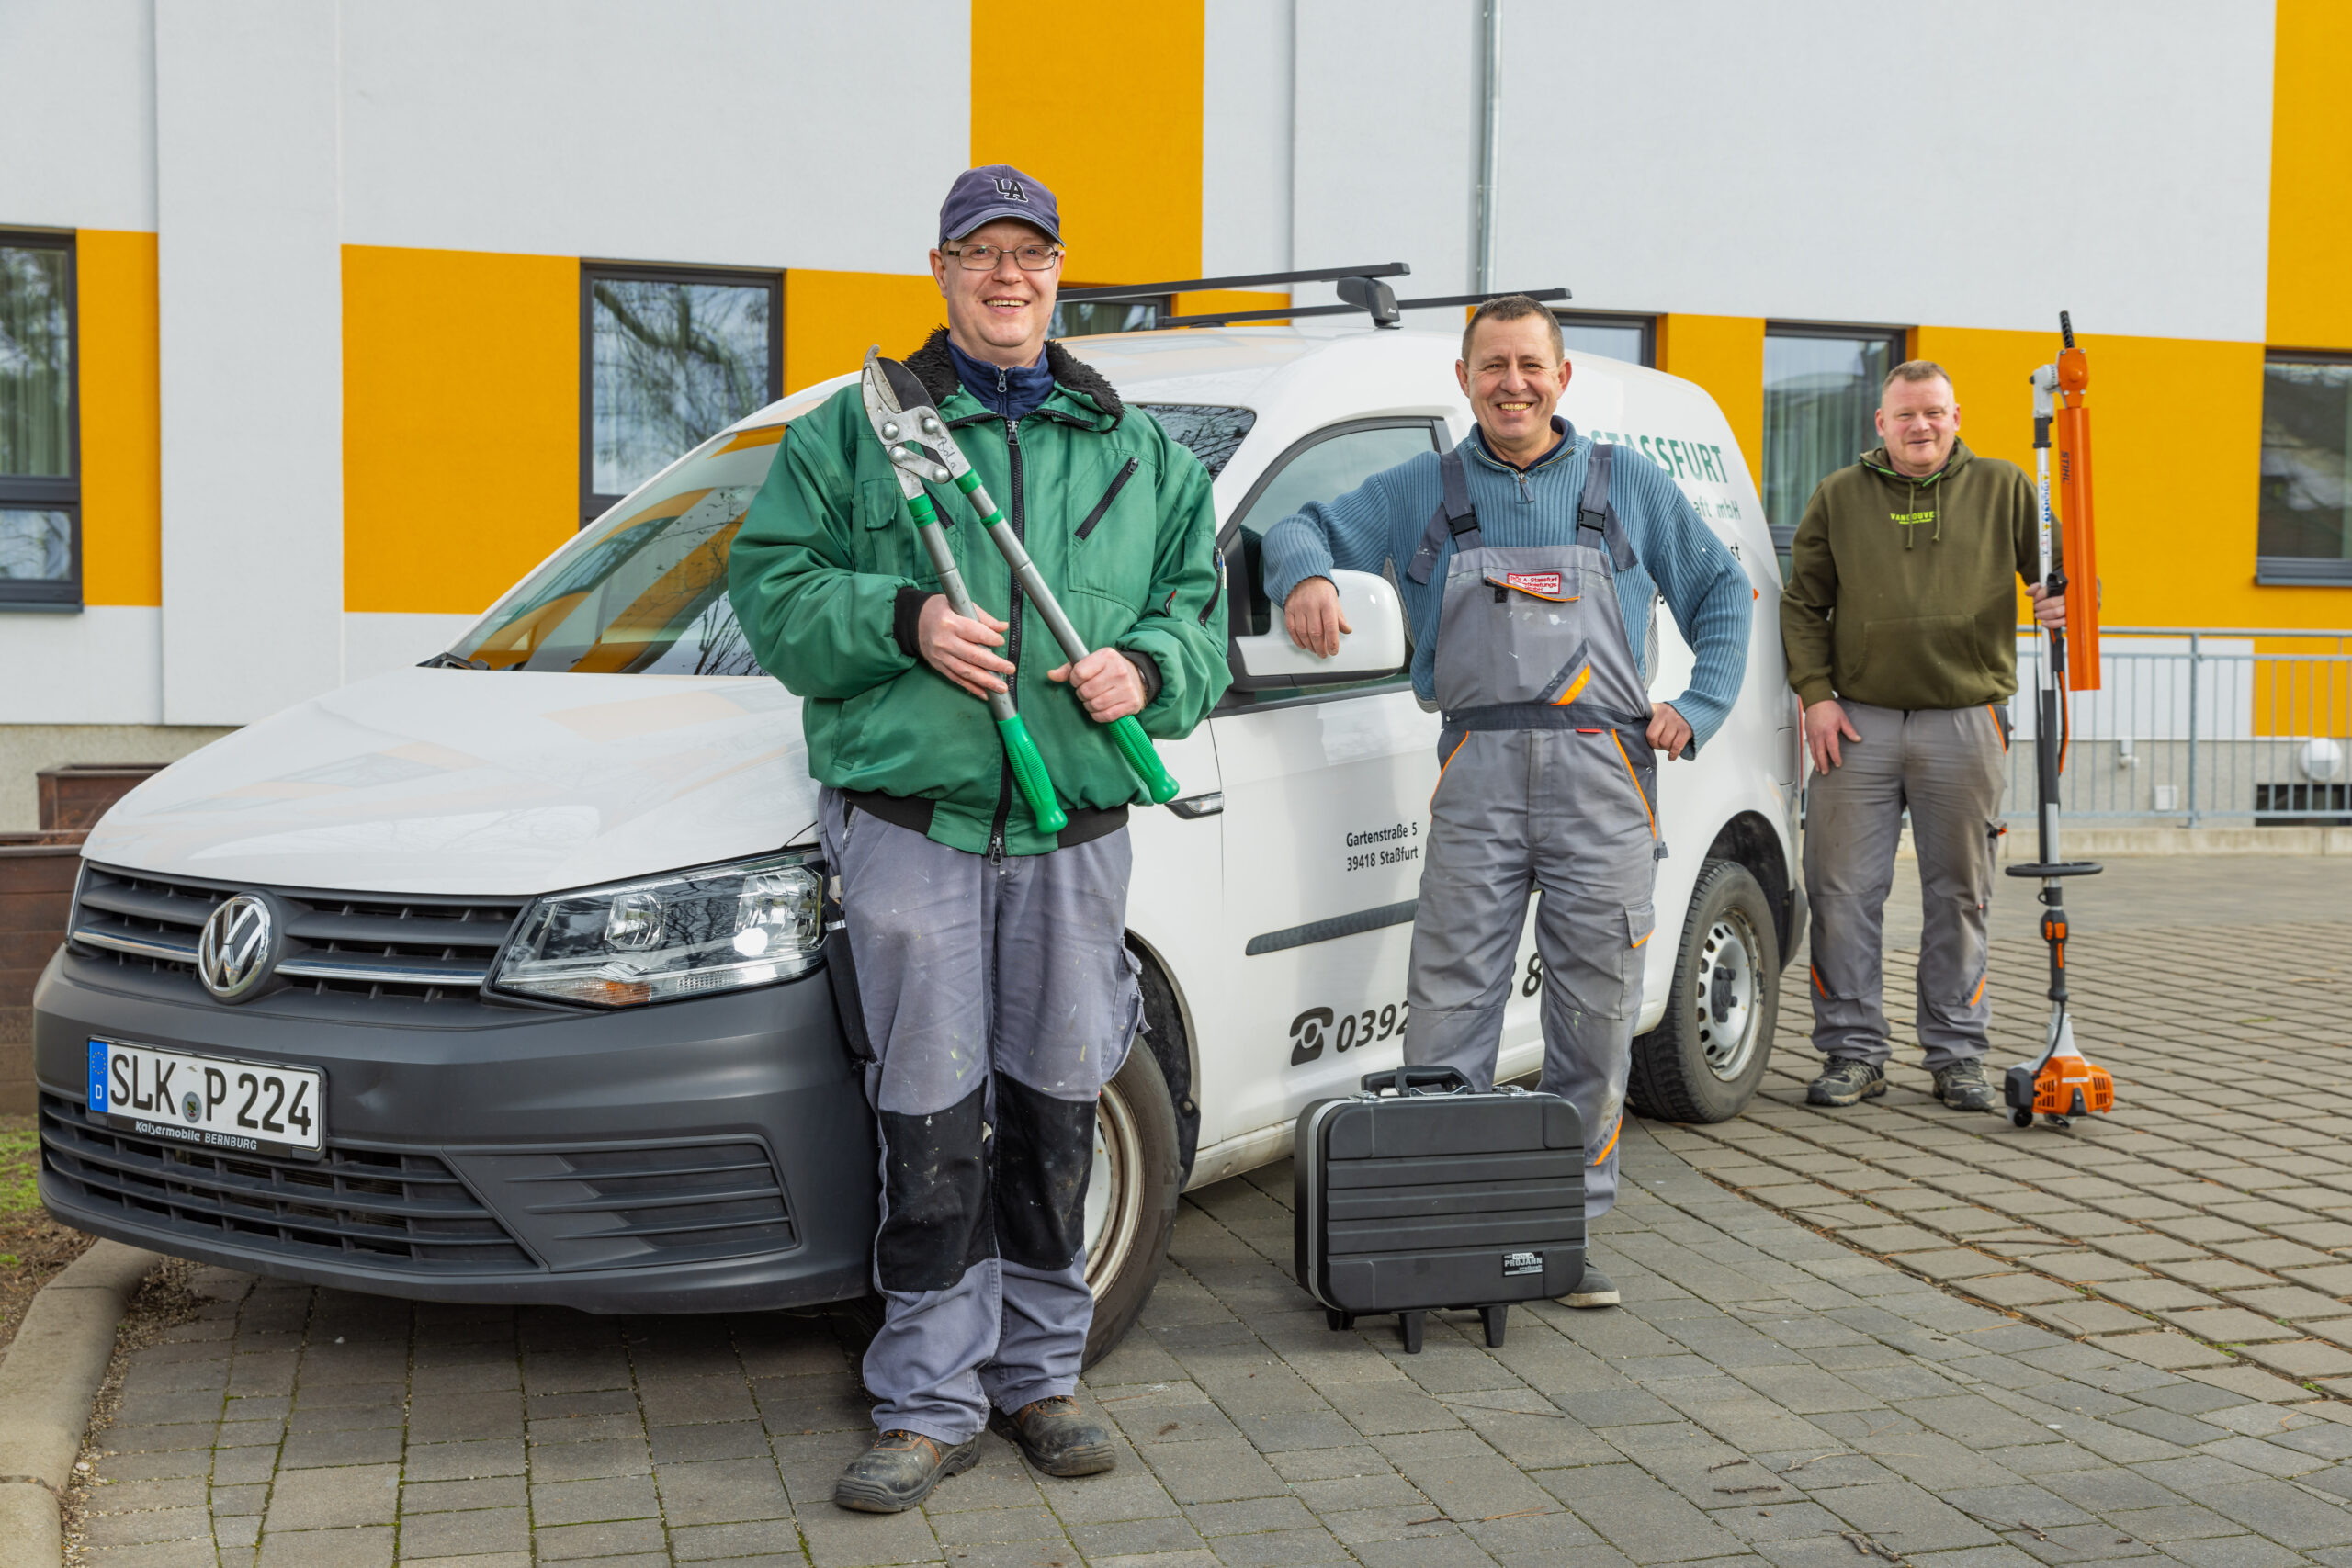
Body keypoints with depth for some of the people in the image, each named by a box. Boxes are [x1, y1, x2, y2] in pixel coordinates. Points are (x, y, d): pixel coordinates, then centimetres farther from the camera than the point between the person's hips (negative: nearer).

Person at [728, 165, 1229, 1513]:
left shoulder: (1140, 451, 16)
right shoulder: (856, 429, 8)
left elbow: (1201, 606, 15)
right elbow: (774, 585, 2)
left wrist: (1148, 667, -6)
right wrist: (904, 620, -13)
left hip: (1076, 832, 3)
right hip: (910, 823, -2)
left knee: (1056, 1110, 9)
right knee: (931, 1122, -1)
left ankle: (1039, 1373, 23)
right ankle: (930, 1403, 8)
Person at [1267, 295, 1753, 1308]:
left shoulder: (1628, 484, 17)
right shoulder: (1423, 491, 16)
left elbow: (1722, 592, 22)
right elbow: (1303, 527, 17)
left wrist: (1698, 710, 7)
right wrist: (1307, 576, -8)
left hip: (1603, 774, 1)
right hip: (1478, 775, 0)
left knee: (1596, 1014, 3)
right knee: (1448, 1006, -6)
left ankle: (1572, 1223, 13)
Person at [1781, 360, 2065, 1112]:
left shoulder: (2003, 490, 9)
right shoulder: (1838, 497, 9)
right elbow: (1802, 604, 10)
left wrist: (2067, 601, -10)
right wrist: (1815, 693, -1)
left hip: (1966, 724, 0)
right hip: (1857, 723, 0)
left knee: (1960, 896, 6)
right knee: (1844, 893, -1)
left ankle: (1957, 1055, 16)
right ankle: (1854, 1052, 9)